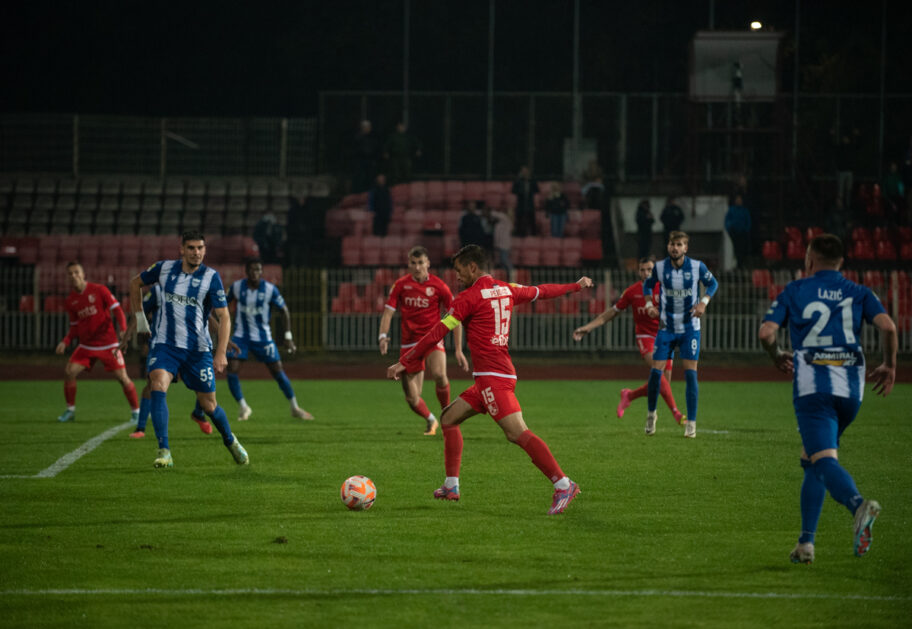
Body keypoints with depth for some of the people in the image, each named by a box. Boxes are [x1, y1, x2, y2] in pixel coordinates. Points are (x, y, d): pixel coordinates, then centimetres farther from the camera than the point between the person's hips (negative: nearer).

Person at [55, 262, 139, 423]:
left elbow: (117, 311, -10)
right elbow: (75, 327, 13)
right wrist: (65, 342, -4)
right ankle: (70, 410, 5)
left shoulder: (99, 290, -7)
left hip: (108, 344, -4)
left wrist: (123, 330, -25)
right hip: (86, 346, 4)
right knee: (69, 372, -11)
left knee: (122, 378, -8)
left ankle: (136, 411, 9)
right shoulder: (71, 300, 6)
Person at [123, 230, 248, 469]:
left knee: (209, 405, 6)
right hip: (165, 344, 1)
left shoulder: (211, 277, -8)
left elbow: (224, 317, -10)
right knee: (158, 386, -25)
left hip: (198, 348, -1)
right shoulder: (164, 268, 0)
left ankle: (230, 440, 37)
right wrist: (138, 316, 16)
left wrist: (221, 353, -19)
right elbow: (136, 283, 19)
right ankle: (164, 452, -26)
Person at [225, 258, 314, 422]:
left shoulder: (270, 289, -11)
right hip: (240, 336, 1)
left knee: (278, 371, 1)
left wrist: (288, 336, -7)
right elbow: (223, 304, 12)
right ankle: (243, 407, 5)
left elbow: (284, 311, -2)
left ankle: (295, 408, 17)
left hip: (263, 336, -1)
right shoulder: (237, 287, -6)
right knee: (232, 370, -14)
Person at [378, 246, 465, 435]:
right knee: (411, 398, 1)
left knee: (438, 374, -34)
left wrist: (458, 349, -2)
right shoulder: (401, 285, 3)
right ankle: (431, 420, 33)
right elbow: (388, 311, 2)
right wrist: (383, 336, -17)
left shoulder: (438, 286, -2)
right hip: (409, 342, 2)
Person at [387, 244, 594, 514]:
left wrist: (404, 363, 0)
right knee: (449, 418, 17)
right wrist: (576, 286, 49)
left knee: (518, 433, -19)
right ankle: (451, 486, 20)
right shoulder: (506, 290, 15)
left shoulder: (469, 297, -8)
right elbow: (541, 291, 31)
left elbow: (436, 334, -7)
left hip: (493, 377, -10)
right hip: (488, 378, 10)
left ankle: (563, 485, -27)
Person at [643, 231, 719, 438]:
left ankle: (691, 423, -1)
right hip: (666, 327, 1)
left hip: (690, 328, -1)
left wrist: (704, 302, -10)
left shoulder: (697, 267, -9)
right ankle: (651, 413, 19)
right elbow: (648, 284, 12)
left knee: (690, 373, -8)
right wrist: (649, 304, -5)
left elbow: (712, 283, 7)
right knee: (656, 370, -5)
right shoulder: (659, 267, -6)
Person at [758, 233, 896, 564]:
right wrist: (889, 365, 14)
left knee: (825, 461, -15)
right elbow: (888, 326, -3)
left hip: (811, 385, -4)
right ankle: (806, 542, 16)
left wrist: (777, 357, 21)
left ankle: (859, 504, -46)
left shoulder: (794, 291, 10)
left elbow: (766, 333, 0)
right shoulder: (858, 292, 13)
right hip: (851, 387, 4)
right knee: (812, 460, 19)